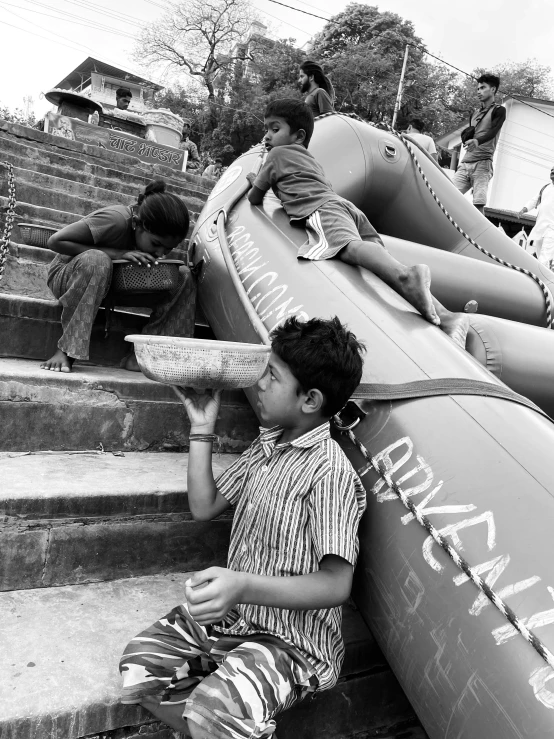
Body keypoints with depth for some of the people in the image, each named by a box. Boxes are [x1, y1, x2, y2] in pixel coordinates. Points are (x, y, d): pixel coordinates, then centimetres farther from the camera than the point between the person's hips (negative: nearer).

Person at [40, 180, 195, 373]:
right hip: (69, 275, -5)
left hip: (112, 281, 6)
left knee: (184, 276, -13)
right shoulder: (115, 220, -30)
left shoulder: (157, 234, -12)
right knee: (96, 260, -42)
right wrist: (116, 253, -34)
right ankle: (67, 350, -31)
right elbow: (55, 241, -29)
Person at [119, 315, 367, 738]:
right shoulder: (268, 444, 5)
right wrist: (202, 428, 4)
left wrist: (242, 585, -36)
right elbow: (204, 507, 8)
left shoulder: (330, 472, -21)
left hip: (291, 640, -7)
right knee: (139, 666, -7)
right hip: (231, 617, 8)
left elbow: (336, 584, -24)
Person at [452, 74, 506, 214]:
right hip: (465, 163, 6)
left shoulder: (498, 110, 6)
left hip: (483, 163, -6)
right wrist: (470, 131, 1)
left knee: (478, 204, -18)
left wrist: (477, 141, -33)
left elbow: (493, 132, -11)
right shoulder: (474, 114, 26)